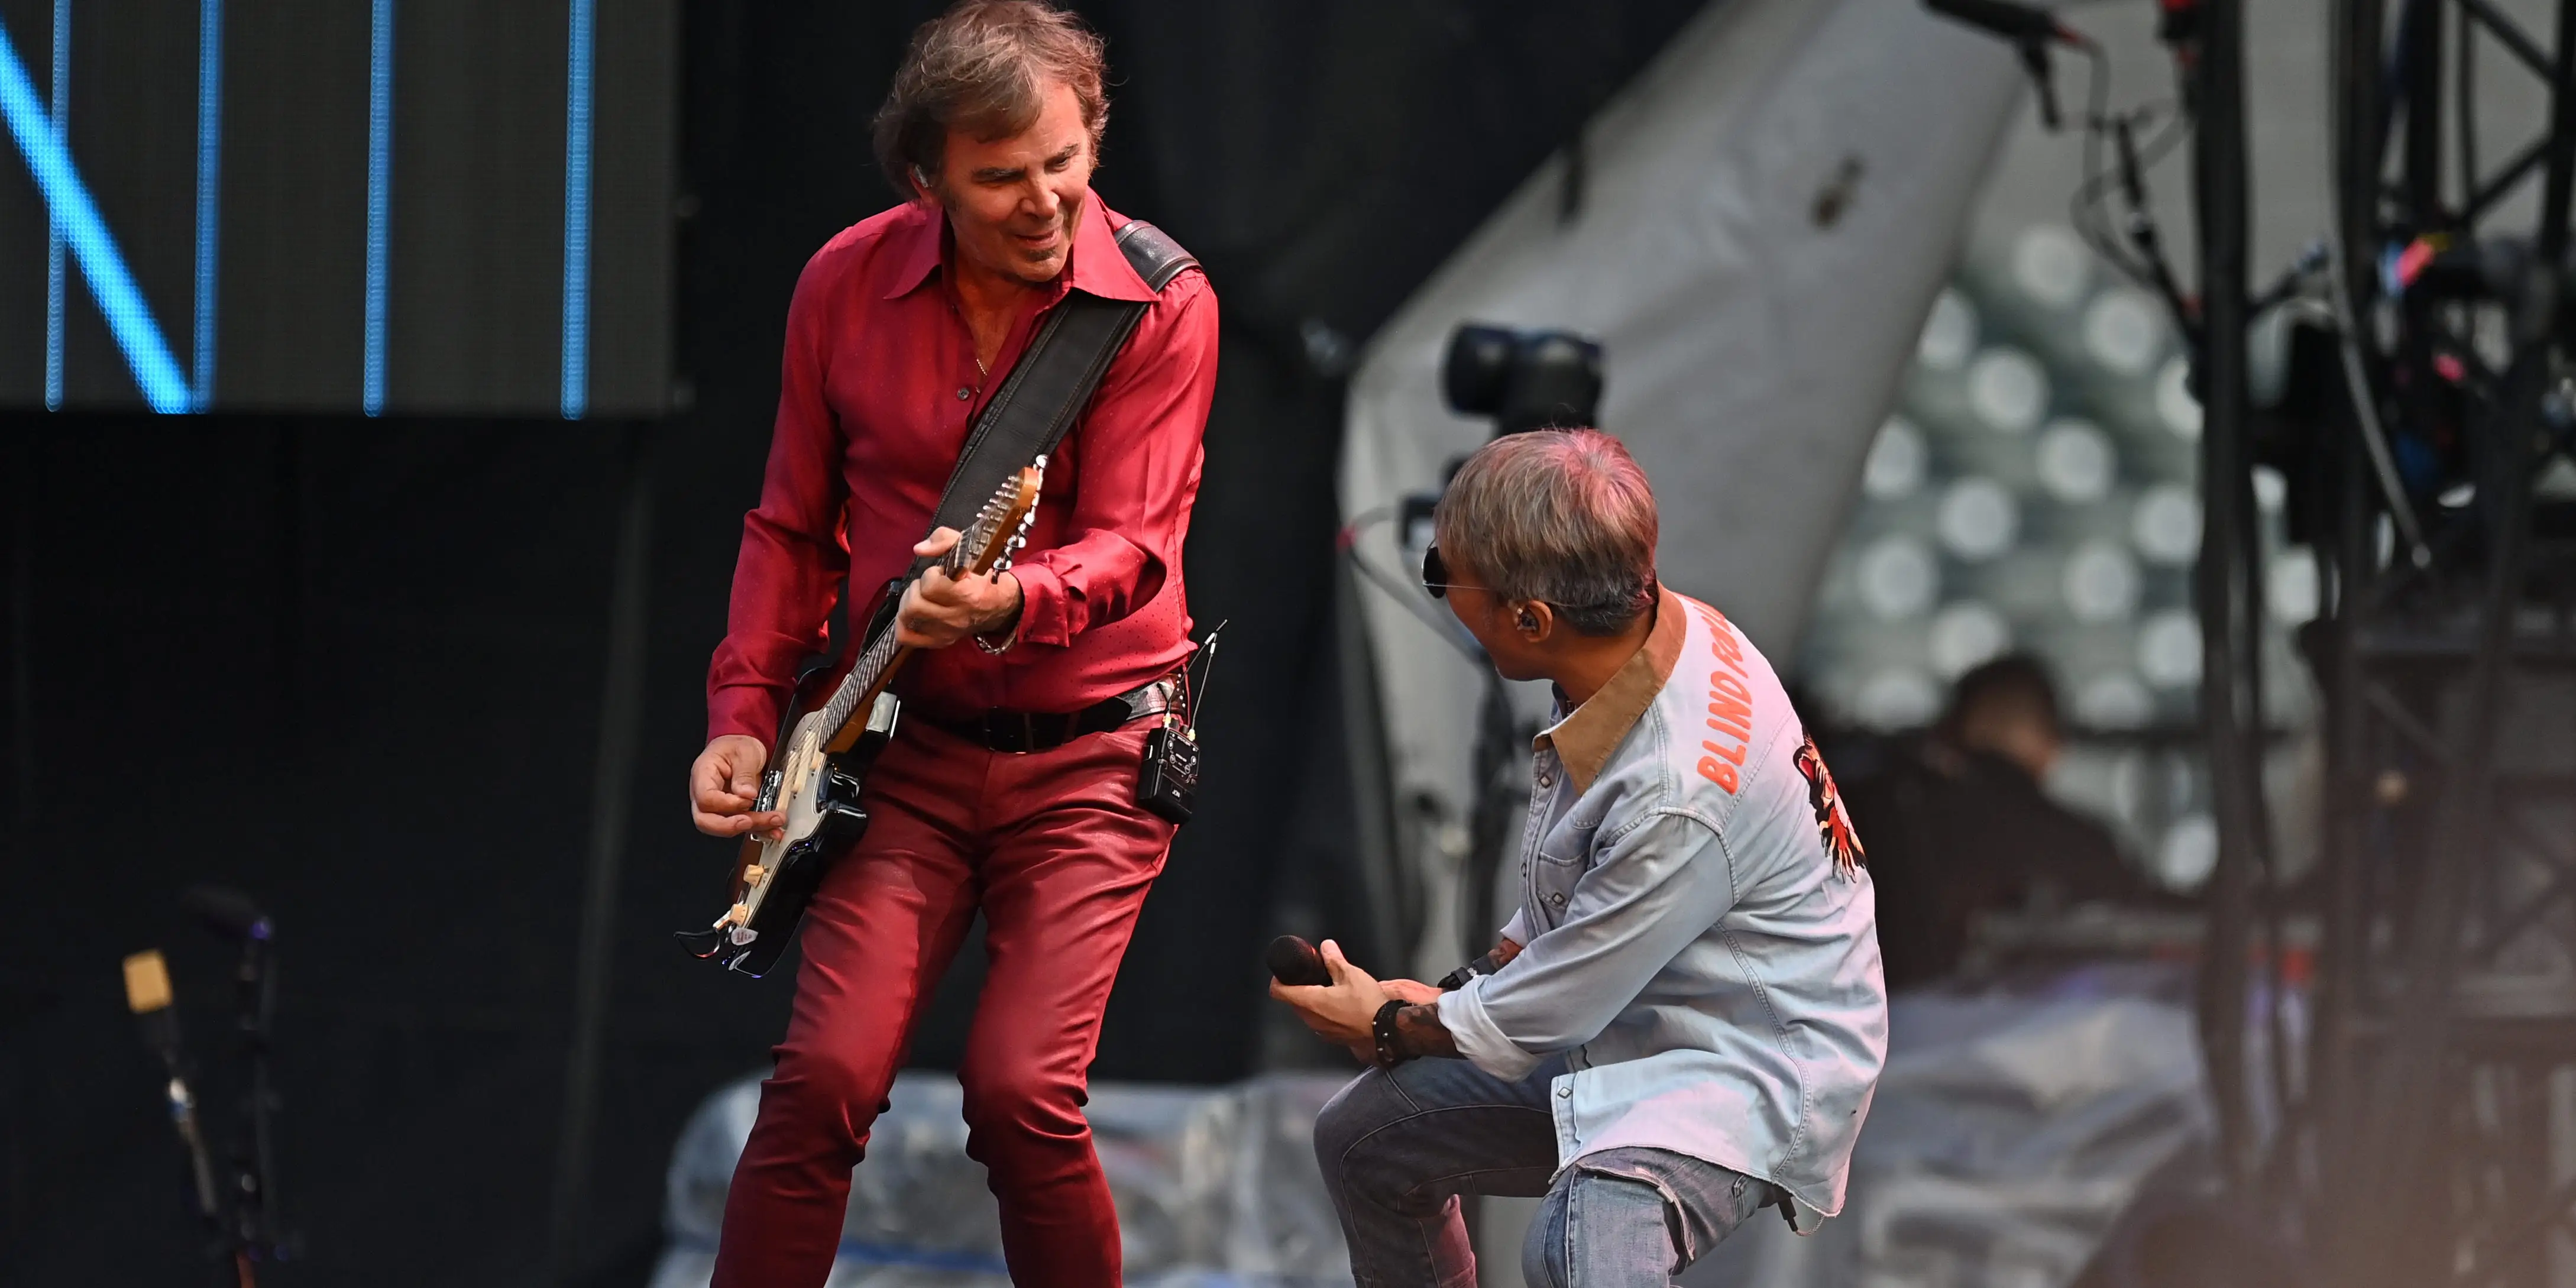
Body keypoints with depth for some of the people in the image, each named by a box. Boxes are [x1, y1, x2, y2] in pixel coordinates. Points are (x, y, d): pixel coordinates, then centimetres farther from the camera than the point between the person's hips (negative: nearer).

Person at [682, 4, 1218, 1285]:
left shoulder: (1157, 304, -11)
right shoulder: (846, 287, 0)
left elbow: (1130, 543, -19)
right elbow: (791, 528, 12)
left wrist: (1009, 604, -40)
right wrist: (744, 720, 2)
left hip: (1088, 757, -2)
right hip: (909, 751, 3)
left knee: (1024, 1091, -15)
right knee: (827, 1071, -13)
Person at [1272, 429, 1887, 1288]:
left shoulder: (1682, 794, -34)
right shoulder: (1662, 630, -9)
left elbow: (1547, 1012, -19)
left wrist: (1390, 1029, -1)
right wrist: (1463, 994, 10)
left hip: (1752, 1071, -10)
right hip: (1628, 1020, 10)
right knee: (1361, 1137, 15)